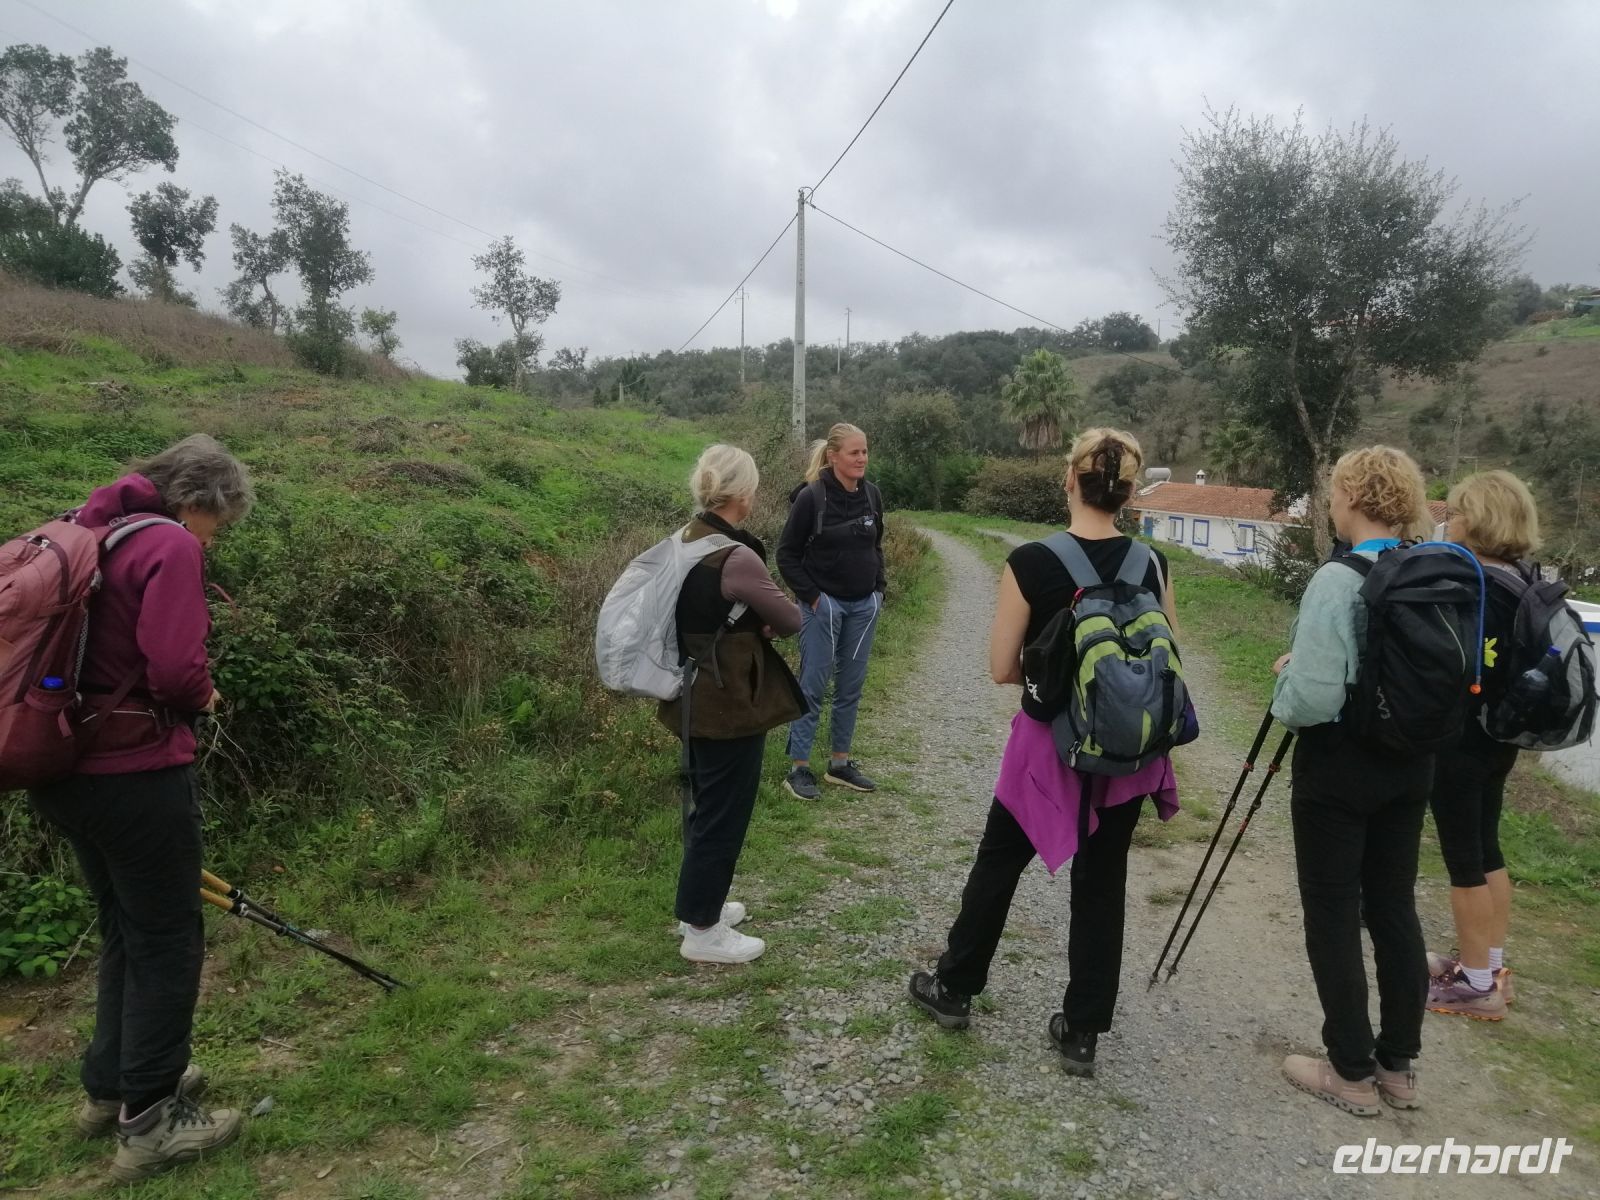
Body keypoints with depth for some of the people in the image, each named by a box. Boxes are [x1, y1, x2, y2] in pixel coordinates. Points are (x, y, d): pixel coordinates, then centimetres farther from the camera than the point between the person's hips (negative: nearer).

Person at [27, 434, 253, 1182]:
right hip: (136, 775, -9)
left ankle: (110, 1088, 36)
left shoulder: (95, 536, 12)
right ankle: (149, 1123, 16)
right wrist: (203, 699, -2)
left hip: (71, 773, 9)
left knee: (125, 930, 22)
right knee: (168, 938, 5)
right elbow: (175, 670, -24)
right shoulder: (171, 547, -14)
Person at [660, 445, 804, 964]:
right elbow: (792, 620, -13)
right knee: (724, 812, 5)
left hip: (695, 697, 9)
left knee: (702, 804, 22)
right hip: (731, 703, -9)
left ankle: (698, 903, 38)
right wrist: (765, 623, 7)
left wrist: (750, 625, -1)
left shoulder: (683, 543, 4)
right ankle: (702, 930, 19)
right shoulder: (737, 557, -24)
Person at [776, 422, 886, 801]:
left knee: (851, 686, 11)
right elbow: (786, 554, -7)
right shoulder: (811, 497, -12)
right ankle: (798, 768, 8)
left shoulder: (872, 495, 4)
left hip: (864, 606, 6)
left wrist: (879, 589, 9)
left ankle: (840, 764, 23)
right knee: (813, 685, -2)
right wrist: (811, 596, -11)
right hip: (824, 604, -5)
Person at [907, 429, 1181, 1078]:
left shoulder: (1031, 562, -16)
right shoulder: (1152, 566, -6)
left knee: (997, 864, 17)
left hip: (1049, 746, -3)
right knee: (1102, 884, 16)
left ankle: (953, 989, 35)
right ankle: (1082, 1031, 26)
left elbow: (1001, 669, -12)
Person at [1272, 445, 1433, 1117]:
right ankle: (1398, 1066, 29)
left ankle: (1353, 1074, 18)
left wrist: (1286, 673, -5)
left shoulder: (1338, 580, -21)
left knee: (1332, 914, 6)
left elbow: (1313, 698, -24)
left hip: (1341, 765, -7)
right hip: (1411, 761, 7)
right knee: (1393, 908, 16)